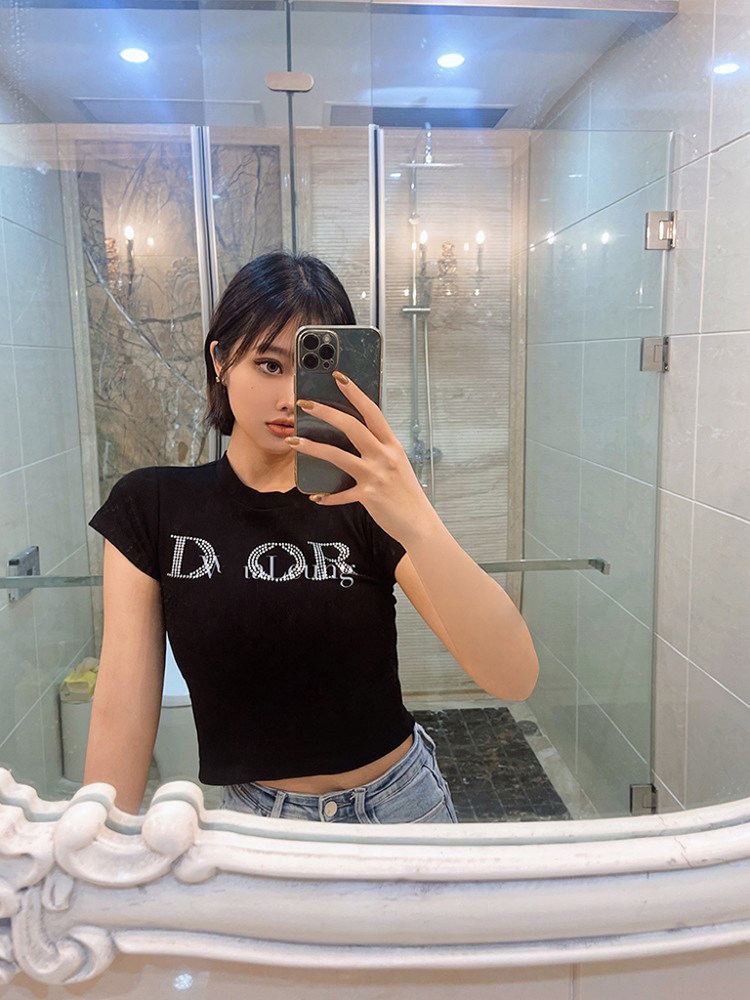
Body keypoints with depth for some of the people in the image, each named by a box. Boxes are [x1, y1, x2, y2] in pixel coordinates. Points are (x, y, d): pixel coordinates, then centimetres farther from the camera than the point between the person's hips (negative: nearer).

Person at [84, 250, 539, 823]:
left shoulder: (367, 502, -13)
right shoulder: (153, 507, -10)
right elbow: (123, 712, -10)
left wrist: (418, 525, -39)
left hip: (396, 804, 1)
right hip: (253, 814, 0)